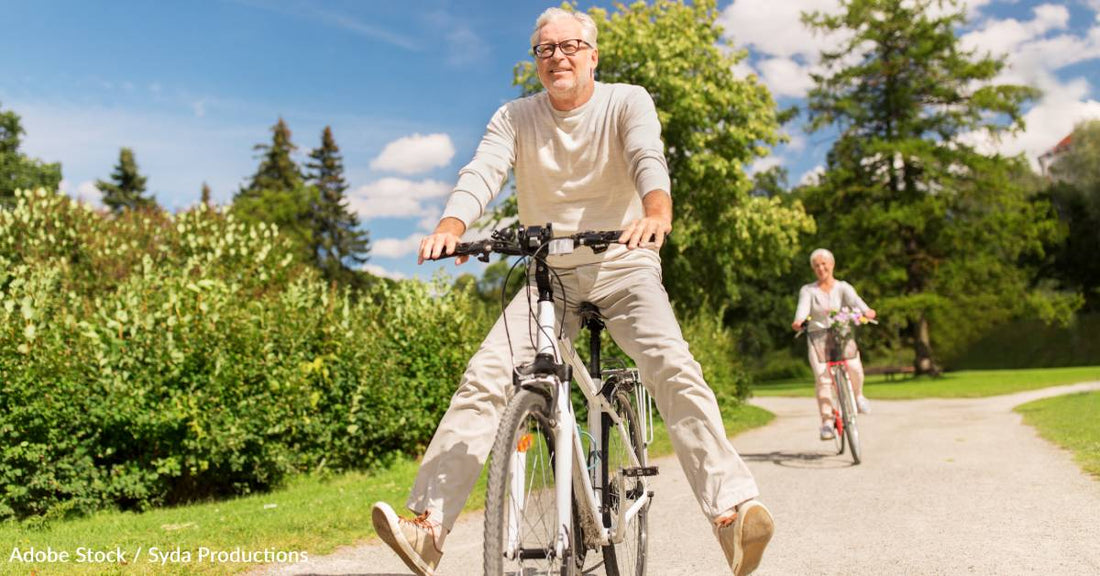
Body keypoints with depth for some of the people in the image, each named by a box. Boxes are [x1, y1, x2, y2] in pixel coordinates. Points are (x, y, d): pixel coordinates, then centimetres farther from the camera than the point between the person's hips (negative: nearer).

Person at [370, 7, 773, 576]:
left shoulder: (627, 102, -2)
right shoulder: (515, 117, 3)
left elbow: (648, 158, -22)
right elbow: (482, 172, -14)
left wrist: (656, 213, -46)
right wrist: (450, 226, -37)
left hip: (623, 265, -1)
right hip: (549, 273, 2)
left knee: (674, 369, -26)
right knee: (483, 377, -15)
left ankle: (733, 509, -26)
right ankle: (429, 522, -15)